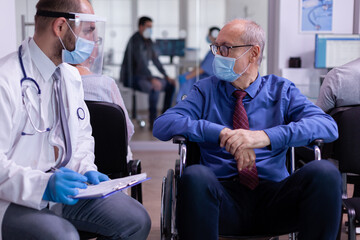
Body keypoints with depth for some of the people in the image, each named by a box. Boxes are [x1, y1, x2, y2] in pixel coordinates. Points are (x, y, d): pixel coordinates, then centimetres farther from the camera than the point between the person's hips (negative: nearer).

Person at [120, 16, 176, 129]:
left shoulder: (148, 41, 12)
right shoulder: (136, 40, -17)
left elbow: (155, 59, 16)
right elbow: (140, 61, -28)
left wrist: (166, 76, 7)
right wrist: (152, 79, -37)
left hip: (144, 75, 10)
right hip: (133, 78, -10)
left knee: (170, 85, 5)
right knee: (155, 88, -34)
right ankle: (153, 122, -26)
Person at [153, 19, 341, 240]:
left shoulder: (281, 90, 12)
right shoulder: (206, 90, 13)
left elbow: (328, 125, -6)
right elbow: (162, 125, -3)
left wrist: (265, 136, -22)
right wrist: (221, 133, -19)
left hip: (273, 198, 1)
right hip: (224, 195, 0)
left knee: (325, 172, -28)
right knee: (195, 176, -34)